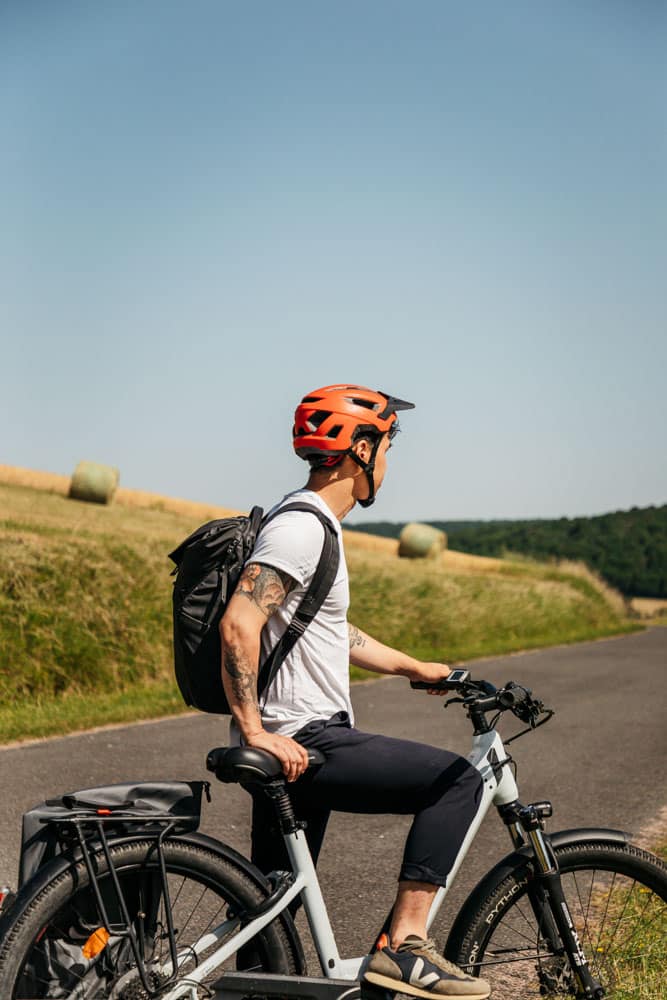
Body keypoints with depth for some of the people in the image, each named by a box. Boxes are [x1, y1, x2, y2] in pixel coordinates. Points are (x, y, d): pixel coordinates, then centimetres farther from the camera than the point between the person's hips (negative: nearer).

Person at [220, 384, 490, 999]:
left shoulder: (311, 523, 17)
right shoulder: (301, 528, -16)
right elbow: (238, 627, -27)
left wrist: (416, 668, 30)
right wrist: (255, 731, -25)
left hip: (294, 744, 11)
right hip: (305, 742, -11)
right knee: (458, 781, -11)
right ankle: (404, 946, -10)